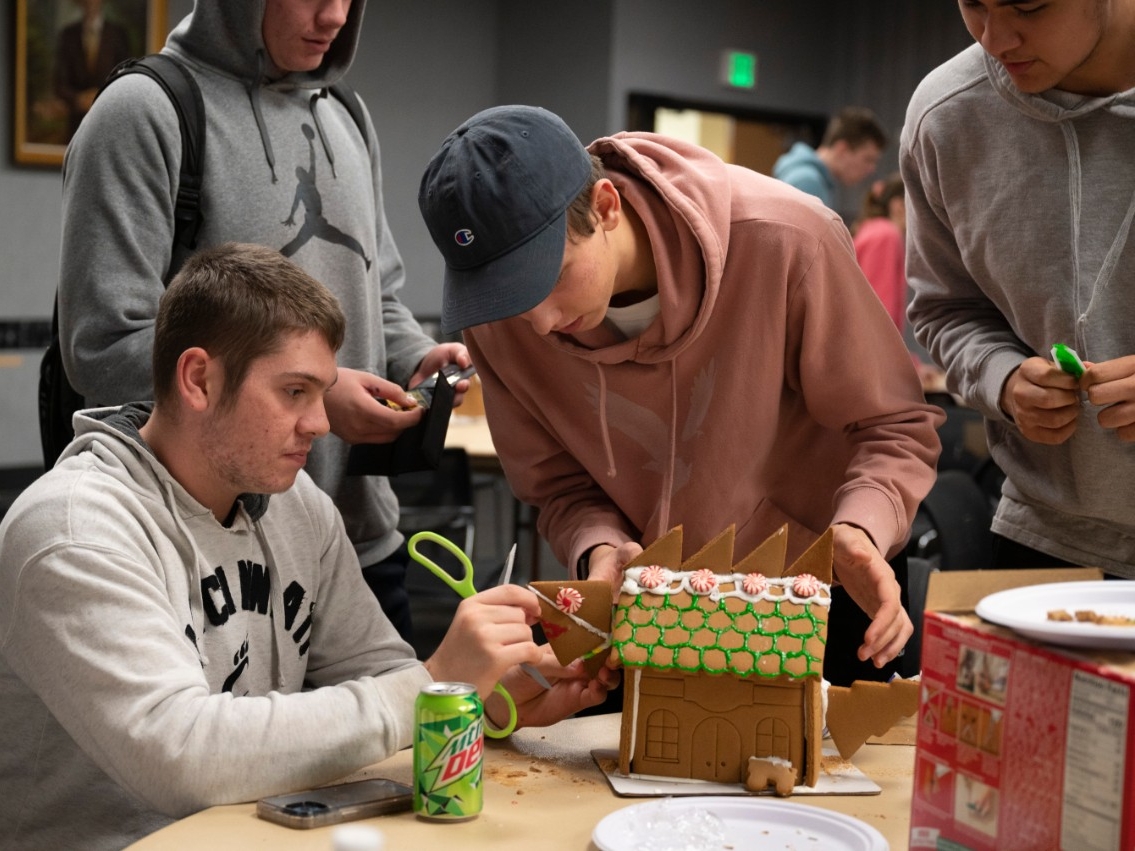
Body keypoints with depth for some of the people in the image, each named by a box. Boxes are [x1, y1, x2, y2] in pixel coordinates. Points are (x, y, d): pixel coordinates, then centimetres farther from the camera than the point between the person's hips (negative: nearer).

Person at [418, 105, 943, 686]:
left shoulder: (782, 239, -30)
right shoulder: (496, 317, -19)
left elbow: (893, 425, -18)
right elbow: (557, 482, -6)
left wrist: (861, 529, -37)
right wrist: (599, 549, -28)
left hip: (821, 590, -2)